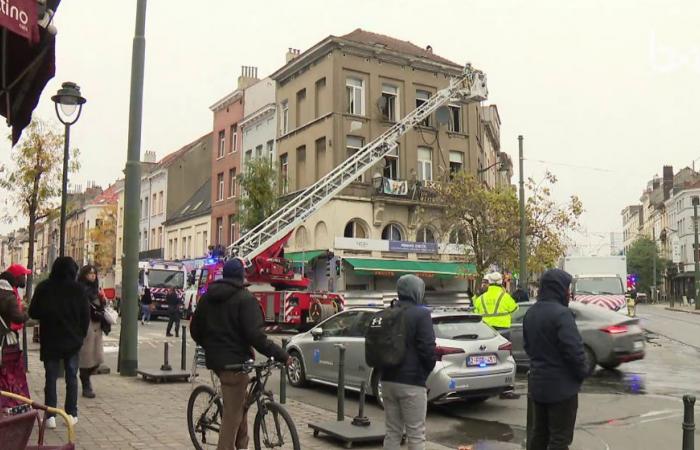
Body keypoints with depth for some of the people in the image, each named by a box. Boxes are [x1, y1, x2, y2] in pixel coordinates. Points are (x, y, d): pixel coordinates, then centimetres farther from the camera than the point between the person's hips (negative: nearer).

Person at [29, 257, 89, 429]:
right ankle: (71, 414, 10)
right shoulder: (78, 289, -7)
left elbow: (33, 313, -1)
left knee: (51, 377, 7)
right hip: (72, 340, 0)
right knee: (71, 377, 10)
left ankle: (50, 416, 5)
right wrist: (81, 335, 9)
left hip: (50, 340, 0)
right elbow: (86, 316, -4)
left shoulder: (43, 288, -6)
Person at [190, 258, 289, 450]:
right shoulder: (245, 298, -13)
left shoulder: (207, 297, 12)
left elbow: (195, 329, 19)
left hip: (215, 359, 8)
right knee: (232, 414, -2)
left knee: (239, 403, 22)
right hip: (234, 361, -8)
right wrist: (281, 355, -17)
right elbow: (255, 335, -21)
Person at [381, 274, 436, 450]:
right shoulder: (421, 314, -11)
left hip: (388, 380, 7)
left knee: (392, 432, 13)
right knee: (416, 434, 2)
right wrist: (429, 368, 2)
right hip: (412, 382, -6)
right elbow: (427, 348, -16)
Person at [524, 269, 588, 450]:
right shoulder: (560, 313, -20)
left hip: (537, 382, 8)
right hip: (561, 384, -8)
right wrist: (582, 373, -6)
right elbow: (574, 350, -22)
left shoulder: (531, 312, 8)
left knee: (539, 433, 17)